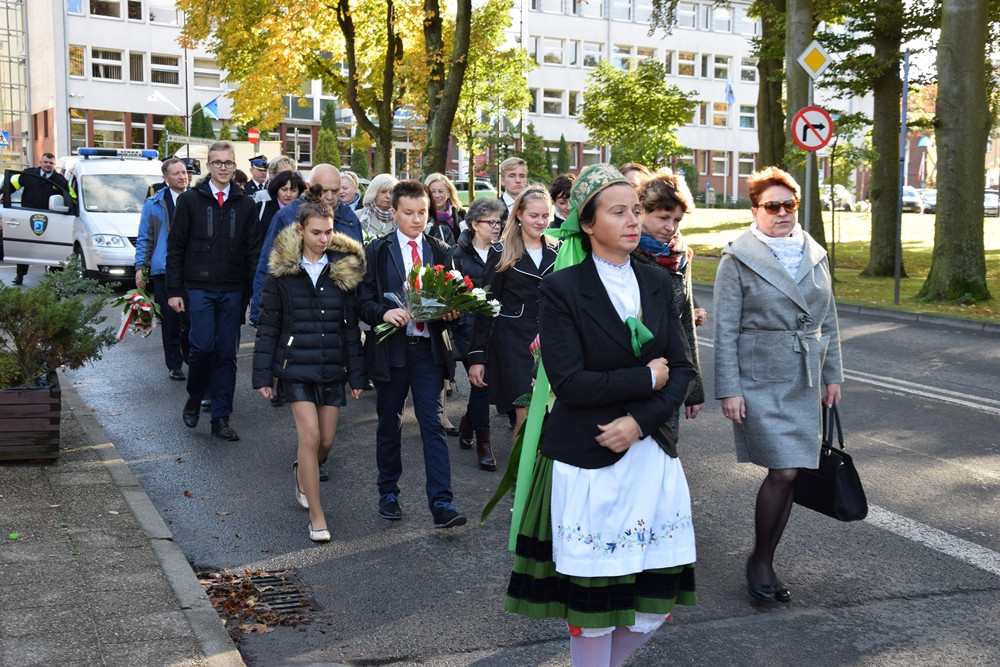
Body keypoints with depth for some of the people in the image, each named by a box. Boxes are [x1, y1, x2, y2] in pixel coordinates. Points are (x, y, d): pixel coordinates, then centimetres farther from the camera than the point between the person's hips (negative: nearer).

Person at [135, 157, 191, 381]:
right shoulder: (154, 204, 6)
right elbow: (144, 238, 8)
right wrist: (140, 267, -1)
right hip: (164, 270, 0)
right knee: (170, 320, 4)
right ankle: (174, 365, 13)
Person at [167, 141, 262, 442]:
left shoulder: (246, 205, 9)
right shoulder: (190, 200, 4)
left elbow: (253, 252, 9)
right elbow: (175, 247, 3)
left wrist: (252, 293, 1)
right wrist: (174, 290, -3)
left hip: (233, 291, 2)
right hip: (199, 287, -2)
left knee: (227, 354, 3)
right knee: (203, 346, -11)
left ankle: (221, 419, 11)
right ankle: (194, 398, 17)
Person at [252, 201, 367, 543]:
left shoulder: (344, 269, 3)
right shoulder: (282, 271, -2)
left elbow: (351, 325, 6)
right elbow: (268, 326, 1)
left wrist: (356, 374, 4)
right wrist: (262, 375, -3)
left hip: (332, 366, 3)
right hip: (295, 365, -2)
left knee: (326, 441, 7)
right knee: (310, 434, -12)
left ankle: (303, 473, 42)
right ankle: (316, 516, -1)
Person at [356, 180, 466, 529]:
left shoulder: (440, 251, 9)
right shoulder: (376, 251, 2)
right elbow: (363, 302, -3)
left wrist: (450, 311, -11)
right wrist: (384, 312, -23)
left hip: (428, 349, 1)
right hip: (390, 348, -1)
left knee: (434, 425, -5)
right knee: (389, 425, 11)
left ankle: (442, 504, -6)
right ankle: (388, 493, 28)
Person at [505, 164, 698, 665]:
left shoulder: (657, 284, 7)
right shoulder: (562, 288, -8)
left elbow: (681, 371, 4)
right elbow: (569, 381, -16)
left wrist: (639, 421, -11)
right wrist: (646, 379, -10)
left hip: (652, 455, 5)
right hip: (587, 463, -5)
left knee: (658, 598, 9)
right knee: (593, 600, 5)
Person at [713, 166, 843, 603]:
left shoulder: (815, 256, 10)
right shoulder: (738, 260, -5)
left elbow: (828, 321, 17)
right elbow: (725, 331, -7)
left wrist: (832, 375, 14)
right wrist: (728, 390, -11)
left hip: (804, 383, 5)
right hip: (759, 382, -5)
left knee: (788, 474, 7)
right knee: (783, 472, -12)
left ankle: (765, 564, 21)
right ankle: (759, 561, 8)